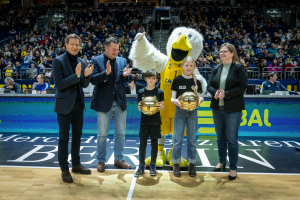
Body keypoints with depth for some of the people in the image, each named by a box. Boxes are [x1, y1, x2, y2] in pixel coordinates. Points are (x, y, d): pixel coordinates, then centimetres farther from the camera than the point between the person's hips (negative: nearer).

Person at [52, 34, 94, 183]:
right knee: (64, 138, 4)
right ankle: (64, 169, 16)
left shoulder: (81, 62, 8)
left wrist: (86, 76, -13)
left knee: (77, 135, 14)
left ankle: (76, 164, 29)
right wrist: (75, 75, -24)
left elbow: (84, 85, 8)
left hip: (78, 104, 6)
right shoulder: (58, 61, -9)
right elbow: (59, 84, -16)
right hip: (64, 105, -6)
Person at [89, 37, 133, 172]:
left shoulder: (122, 61, 8)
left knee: (121, 133, 12)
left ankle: (119, 159, 27)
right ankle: (101, 161, 23)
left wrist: (125, 75, -18)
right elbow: (93, 79, -13)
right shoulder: (96, 61, -4)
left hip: (120, 102, 4)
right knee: (102, 134, 7)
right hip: (103, 103, -4)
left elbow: (129, 79, 4)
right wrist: (106, 73, -28)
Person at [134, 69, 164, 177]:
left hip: (155, 121, -1)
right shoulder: (141, 92, 3)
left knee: (154, 142, 6)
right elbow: (139, 107, 5)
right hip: (144, 121, 1)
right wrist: (140, 107, -17)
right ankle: (141, 166, 15)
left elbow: (162, 107, 3)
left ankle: (153, 165, 21)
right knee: (142, 143, 2)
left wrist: (160, 107, -19)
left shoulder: (159, 92, 0)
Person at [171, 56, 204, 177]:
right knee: (178, 139, 2)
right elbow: (172, 98, 0)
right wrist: (176, 101, -22)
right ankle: (176, 164, 16)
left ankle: (192, 164, 21)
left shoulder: (196, 81, 4)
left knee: (192, 139, 8)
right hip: (180, 111, -2)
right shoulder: (177, 80, -1)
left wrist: (199, 100, -15)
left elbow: (200, 96, 7)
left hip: (192, 112, 2)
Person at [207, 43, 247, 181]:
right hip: (217, 108, 5)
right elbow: (209, 86, 6)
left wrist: (226, 94, -19)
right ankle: (222, 161, 33)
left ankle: (233, 168, 14)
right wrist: (215, 92, -15)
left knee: (231, 139, 0)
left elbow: (242, 87, -11)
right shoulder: (216, 70, 11)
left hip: (233, 109, -5)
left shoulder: (239, 68, -3)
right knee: (220, 137, 16)